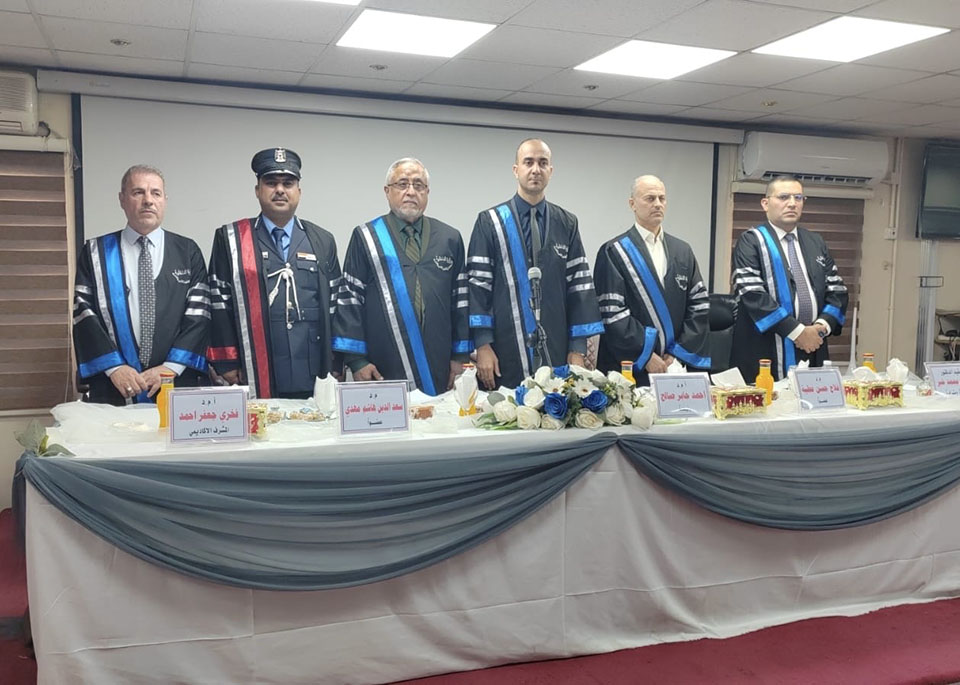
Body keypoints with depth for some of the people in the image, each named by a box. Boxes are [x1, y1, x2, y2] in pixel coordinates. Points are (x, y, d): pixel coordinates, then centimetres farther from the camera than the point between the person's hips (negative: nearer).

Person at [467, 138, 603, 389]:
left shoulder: (567, 224, 8)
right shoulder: (490, 222, 1)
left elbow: (580, 285, 6)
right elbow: (478, 283, -3)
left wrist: (578, 349, 0)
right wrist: (482, 345, -10)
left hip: (556, 354, 2)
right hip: (506, 354, -2)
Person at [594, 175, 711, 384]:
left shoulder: (683, 251, 12)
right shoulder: (613, 252, -4)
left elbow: (700, 304, 7)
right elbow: (611, 311, -11)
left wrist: (680, 351, -3)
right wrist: (645, 356, -13)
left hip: (675, 365, 4)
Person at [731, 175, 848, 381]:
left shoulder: (816, 243, 16)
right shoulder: (751, 242, -3)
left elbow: (837, 290, 13)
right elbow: (753, 294, -14)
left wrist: (821, 326, -6)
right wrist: (797, 331, -16)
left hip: (813, 351, 5)